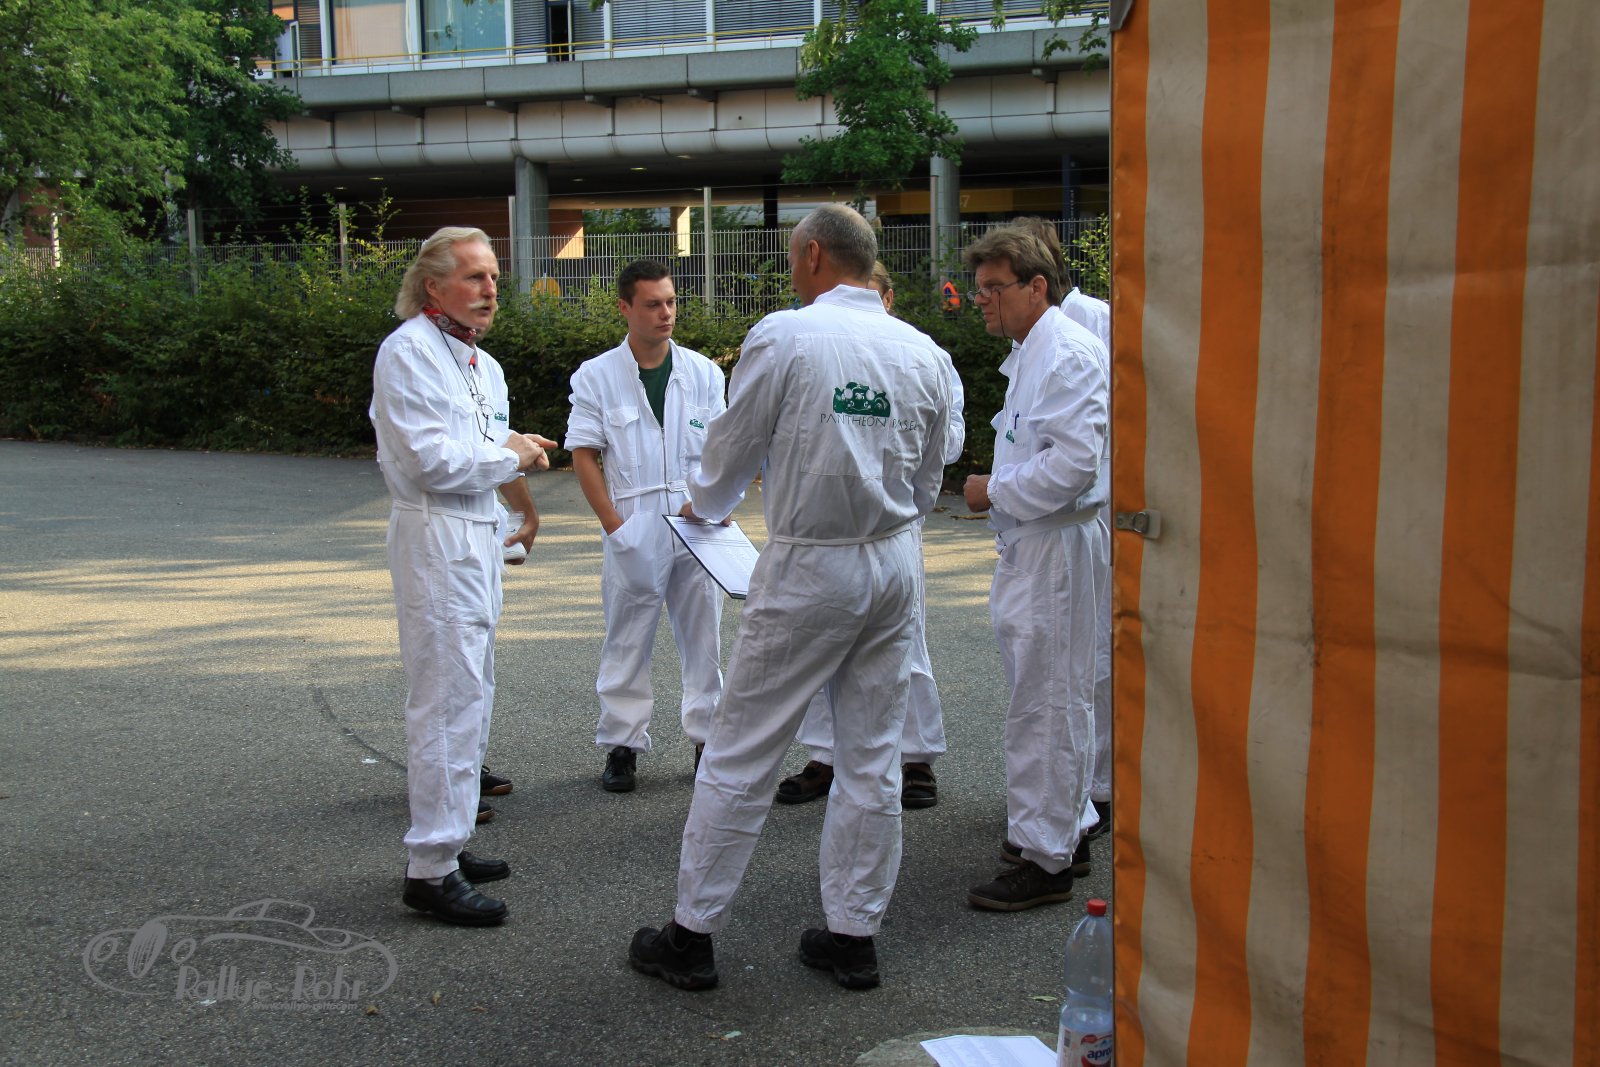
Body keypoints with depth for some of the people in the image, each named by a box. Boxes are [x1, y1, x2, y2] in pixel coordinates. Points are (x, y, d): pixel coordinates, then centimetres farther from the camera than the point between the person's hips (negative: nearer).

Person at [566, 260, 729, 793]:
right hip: (633, 531, -2)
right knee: (627, 642, 5)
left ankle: (708, 737, 20)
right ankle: (622, 744, 15)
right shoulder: (596, 377, -1)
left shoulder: (704, 372, 5)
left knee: (703, 635, 8)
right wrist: (614, 525, -8)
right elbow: (584, 455, -1)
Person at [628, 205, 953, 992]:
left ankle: (691, 934, 13)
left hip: (808, 569, -5)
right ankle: (853, 935, 20)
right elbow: (927, 484, 13)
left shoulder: (782, 337, -10)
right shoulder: (922, 353, 5)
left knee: (740, 754, 4)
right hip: (896, 564, 5)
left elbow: (729, 455, -2)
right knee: (871, 757, 12)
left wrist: (703, 505, 19)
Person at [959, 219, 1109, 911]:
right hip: (1028, 545, 11)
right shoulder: (1029, 354, 17)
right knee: (1046, 696, 18)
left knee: (1045, 704, -5)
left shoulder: (1071, 356, -16)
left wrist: (994, 491, -15)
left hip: (1057, 547, -11)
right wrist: (999, 494, 15)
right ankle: (1065, 828, 30)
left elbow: (1075, 462, -25)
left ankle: (1045, 859, 3)